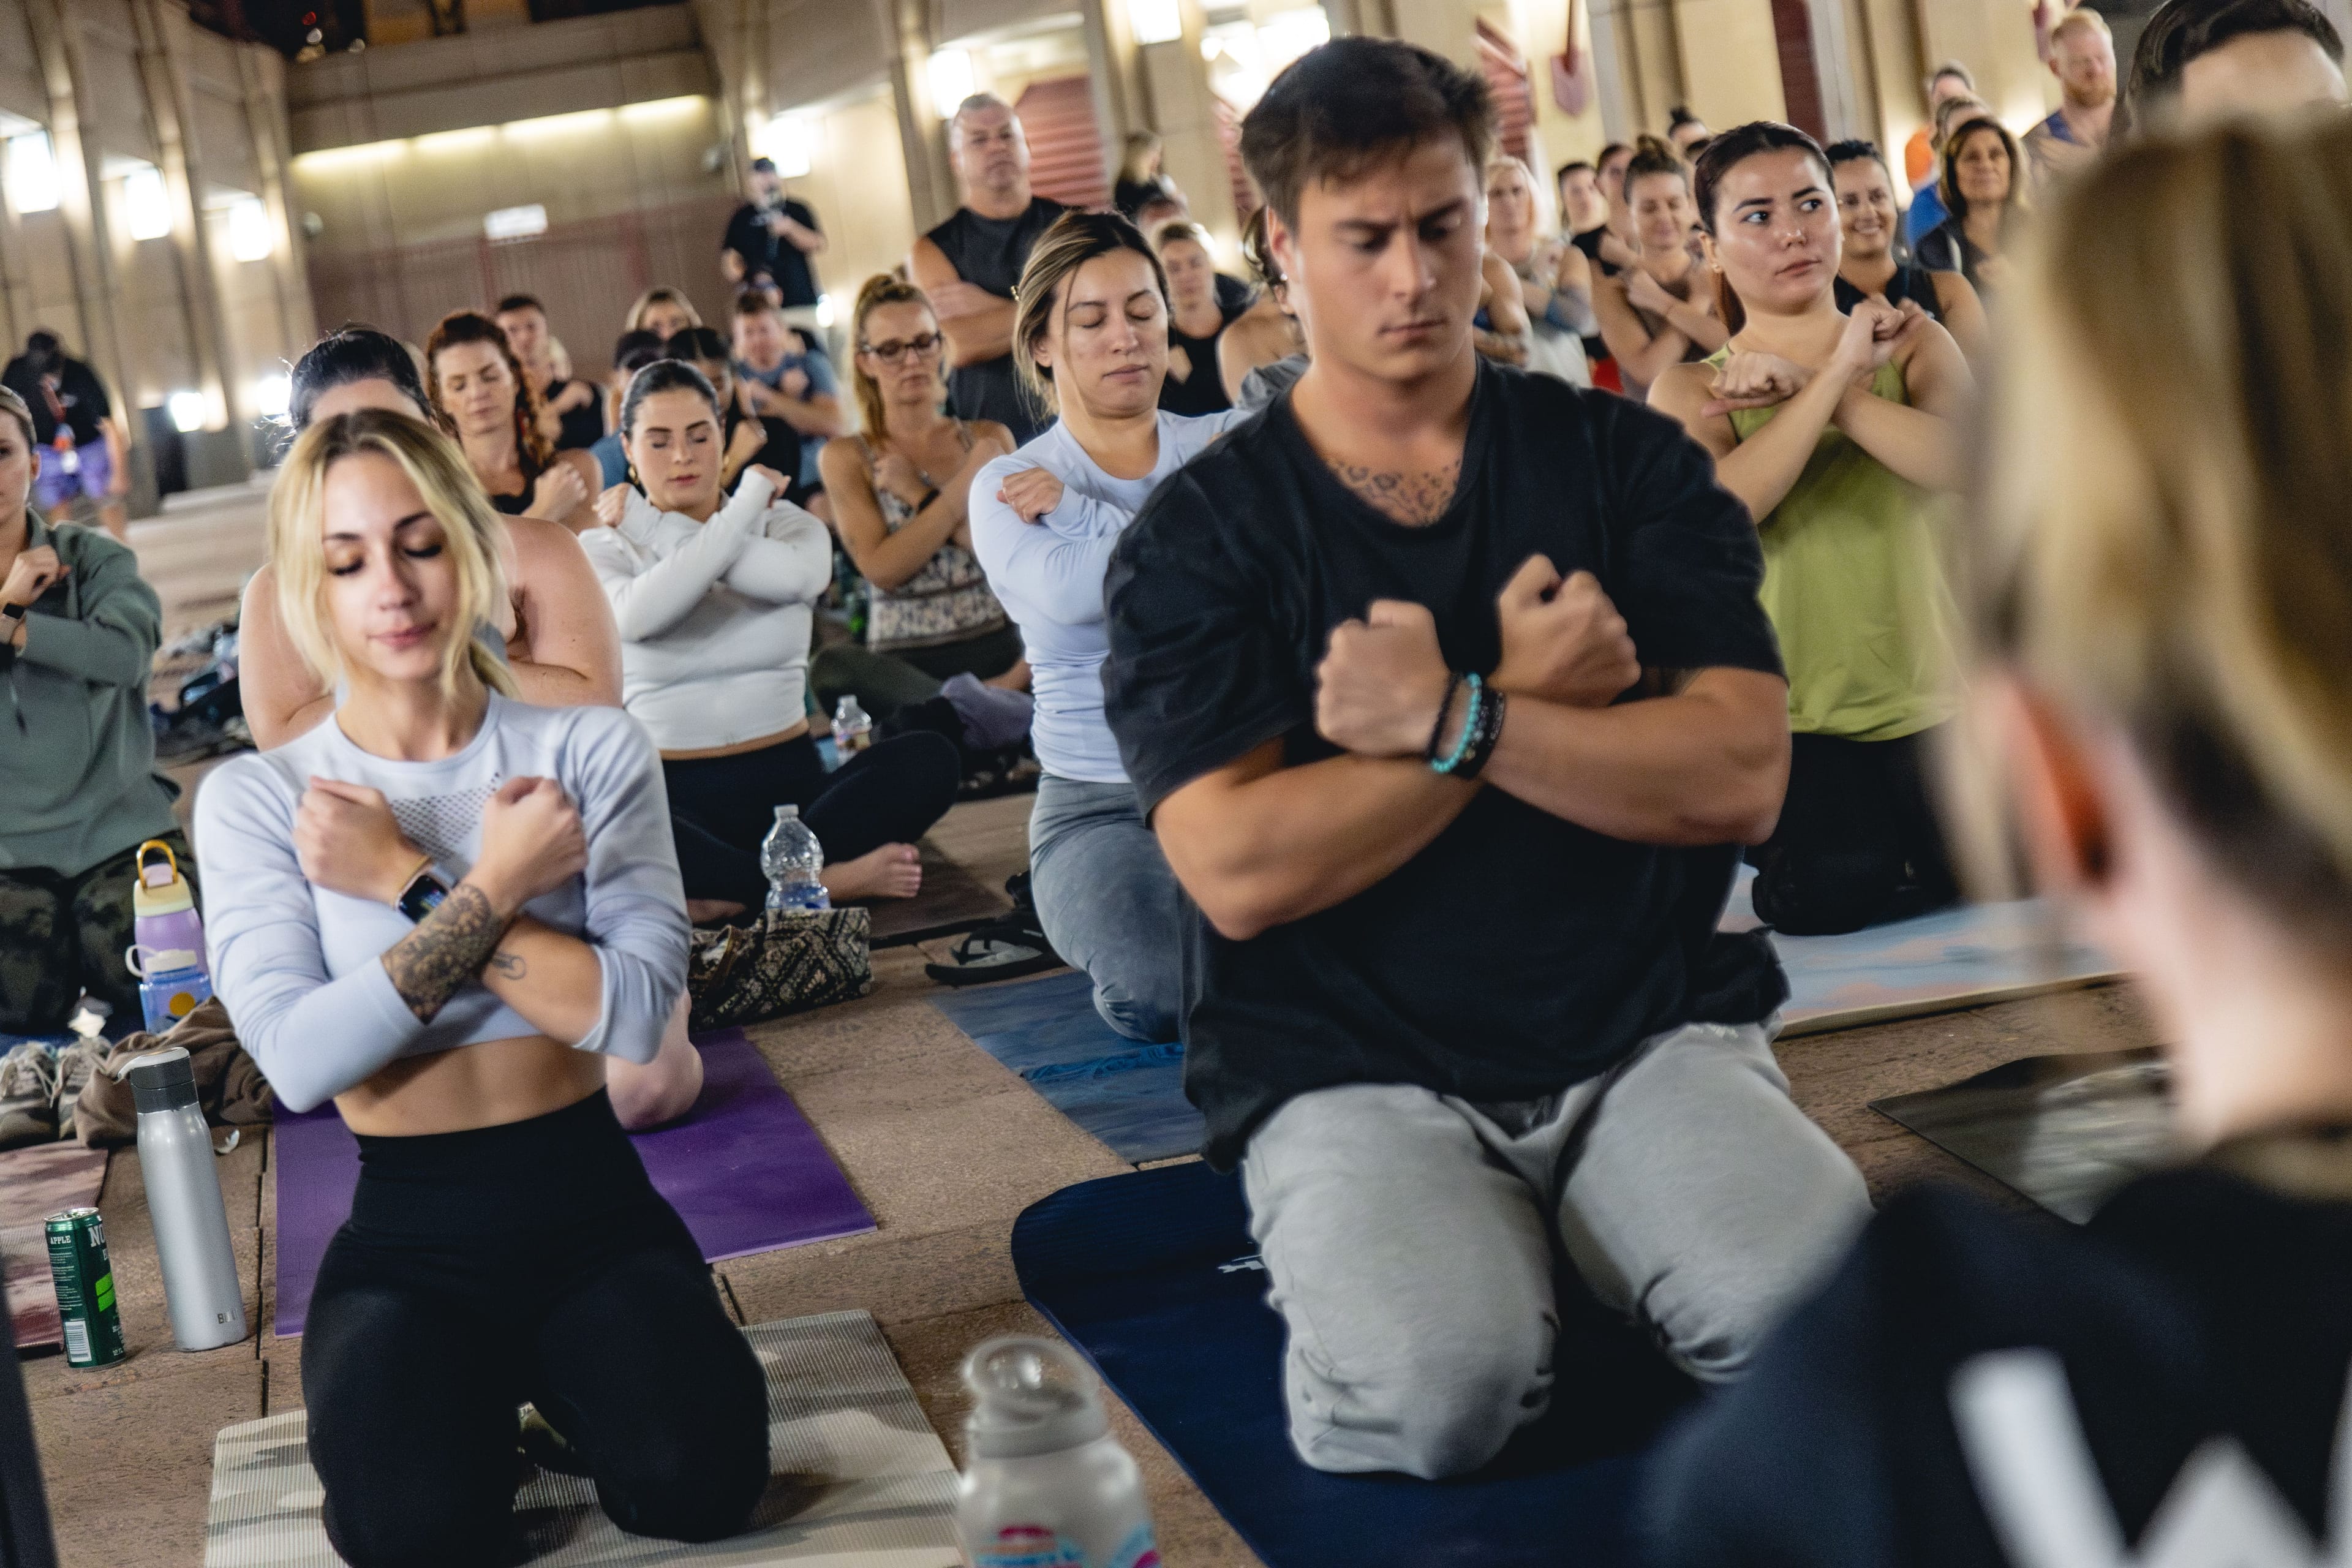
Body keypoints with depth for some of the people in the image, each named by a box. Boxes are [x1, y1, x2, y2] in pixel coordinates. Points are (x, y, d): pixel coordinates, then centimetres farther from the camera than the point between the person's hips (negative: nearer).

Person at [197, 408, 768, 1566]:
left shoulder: (589, 749, 0)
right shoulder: (256, 799, -3)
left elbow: (637, 1011, -14)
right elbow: (299, 1061, -17)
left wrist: (411, 883, -15)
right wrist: (493, 888, -18)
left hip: (593, 1208, 1)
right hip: (409, 1240, -1)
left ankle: (552, 1375, 9)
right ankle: (473, 1390, 8)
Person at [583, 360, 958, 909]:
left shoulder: (784, 521, 9)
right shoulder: (601, 548, 3)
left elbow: (800, 575, -19)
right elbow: (641, 616, -22)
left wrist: (653, 528, -11)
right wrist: (748, 501, -13)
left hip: (789, 779, 3)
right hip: (672, 792, -2)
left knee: (929, 761, -26)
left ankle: (735, 892, -24)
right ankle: (821, 880, -23)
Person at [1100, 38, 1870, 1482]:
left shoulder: (1622, 463, 8)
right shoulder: (1198, 537, 2)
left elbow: (1740, 776, -6)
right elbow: (1237, 871, -12)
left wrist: (1448, 721, -15)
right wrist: (1525, 698, -10)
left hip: (1651, 1029, 2)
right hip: (1355, 1077, -2)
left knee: (1821, 1306, -28)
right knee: (1437, 1390, -31)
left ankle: (1589, 1239, 4)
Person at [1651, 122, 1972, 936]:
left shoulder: (1914, 344, 11)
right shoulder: (1690, 390, 6)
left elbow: (1971, 461, -11)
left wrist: (1809, 389, -16)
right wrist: (1840, 370, -17)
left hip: (1930, 707, 3)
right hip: (1792, 723, -2)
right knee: (1839, 889, -27)